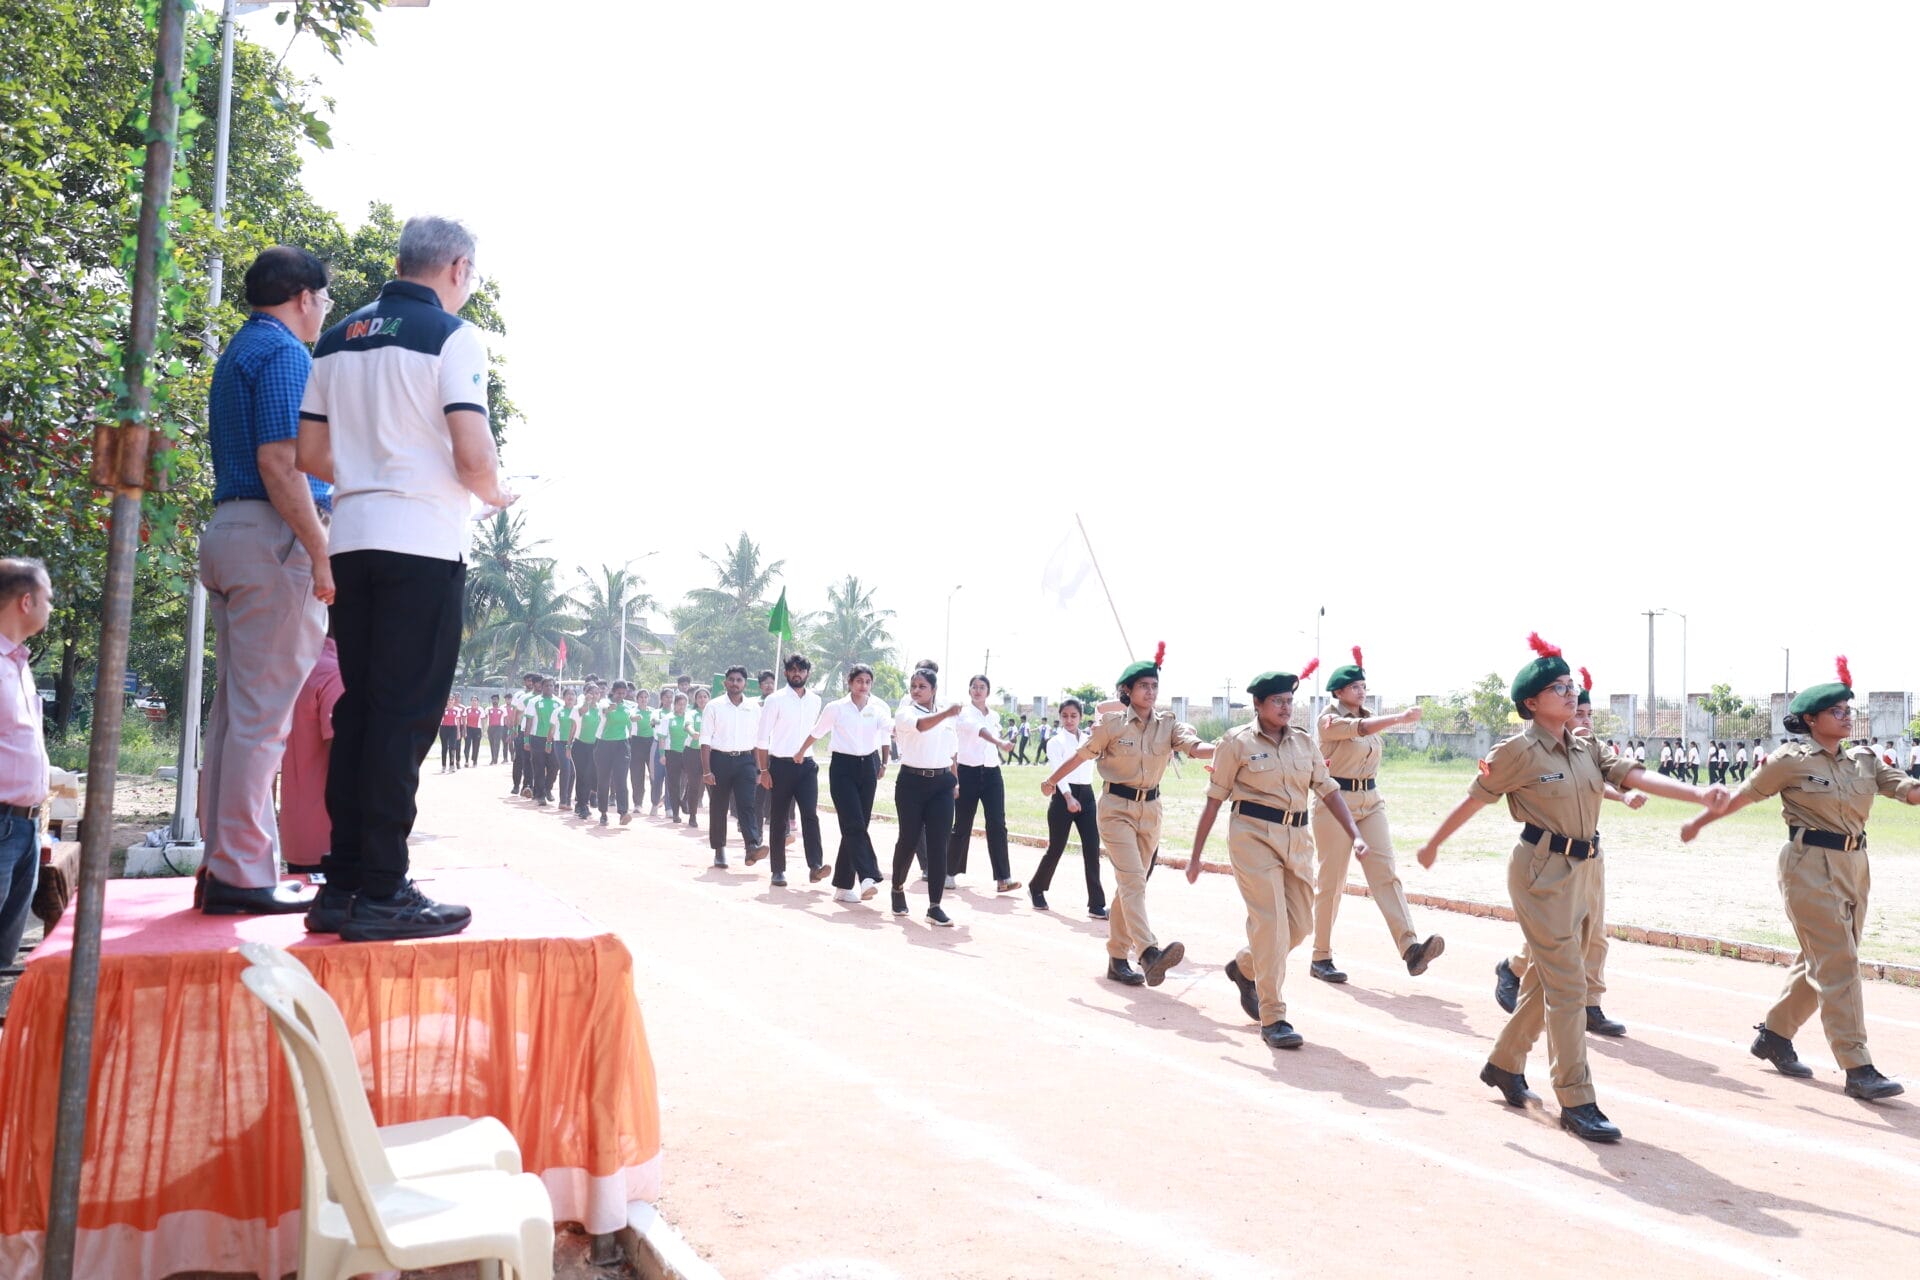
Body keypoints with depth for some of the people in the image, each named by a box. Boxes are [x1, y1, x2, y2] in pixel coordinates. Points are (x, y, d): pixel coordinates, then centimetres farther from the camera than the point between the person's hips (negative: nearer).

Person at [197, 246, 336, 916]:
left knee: (234, 708, 10)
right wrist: (320, 553, -19)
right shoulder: (285, 351, -7)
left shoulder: (238, 352, 24)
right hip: (273, 536, -10)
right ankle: (245, 874, -6)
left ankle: (222, 866, 15)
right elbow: (279, 461, -17)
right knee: (263, 711, -9)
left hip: (227, 532, 10)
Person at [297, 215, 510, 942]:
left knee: (358, 711, 10)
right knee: (404, 714, -5)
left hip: (353, 540, 7)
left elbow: (311, 455, 14)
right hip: (423, 543, -7)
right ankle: (380, 893, -4)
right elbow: (473, 456, -14)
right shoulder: (452, 337, -5)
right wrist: (495, 495, 6)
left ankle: (343, 884, 12)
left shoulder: (339, 339, 15)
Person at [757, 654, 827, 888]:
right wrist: (764, 770, -9)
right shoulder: (775, 700, -5)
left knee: (810, 814, -11)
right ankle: (778, 871, 12)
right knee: (779, 819, 4)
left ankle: (815, 866, -16)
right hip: (781, 765, -3)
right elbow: (762, 738, -5)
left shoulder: (815, 701, 8)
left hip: (806, 765, 3)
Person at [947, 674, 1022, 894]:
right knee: (962, 826, 3)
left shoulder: (994, 717, 13)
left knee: (997, 825, -7)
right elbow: (974, 727, -28)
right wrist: (999, 742, -44)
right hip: (968, 773, -4)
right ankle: (949, 872, 19)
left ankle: (1003, 879, -10)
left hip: (992, 773, 4)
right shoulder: (963, 712, -6)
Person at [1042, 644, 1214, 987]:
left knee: (1130, 883, 10)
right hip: (1117, 807, -4)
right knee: (1133, 878, -19)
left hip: (1151, 808, 5)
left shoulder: (1168, 724, 1)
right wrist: (1051, 781, 15)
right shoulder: (1112, 722, -7)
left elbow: (1194, 746, -17)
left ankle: (1117, 957, 19)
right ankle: (1149, 951, -34)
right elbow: (1081, 755, 4)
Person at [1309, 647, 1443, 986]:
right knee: (1331, 882, -1)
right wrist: (1401, 718, -36)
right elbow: (1360, 728, -28)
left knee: (1385, 871, -10)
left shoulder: (1366, 717, 14)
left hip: (1371, 802, 6)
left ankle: (1410, 947, -22)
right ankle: (1320, 957, 9)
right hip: (1335, 802, -6)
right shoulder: (1330, 720, -9)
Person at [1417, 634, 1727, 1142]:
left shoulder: (1588, 749, 9)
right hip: (1542, 872, -7)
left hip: (1582, 872, 7)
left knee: (1546, 981, 16)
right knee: (1568, 987, -6)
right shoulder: (1519, 750, -11)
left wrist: (1699, 794, -20)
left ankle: (1503, 1065, 33)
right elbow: (1474, 800, -3)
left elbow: (1639, 777, -4)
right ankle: (1576, 1102, 1)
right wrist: (1433, 844, 6)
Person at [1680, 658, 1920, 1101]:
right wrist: (1698, 821, 9)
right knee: (1838, 964, -9)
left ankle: (1773, 1035, 30)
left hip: (1853, 866, 7)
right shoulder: (1791, 761, -7)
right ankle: (1857, 1069, -6)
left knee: (1820, 961, 14)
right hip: (1811, 866, -7)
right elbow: (1742, 796, 2)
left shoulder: (1864, 760, 10)